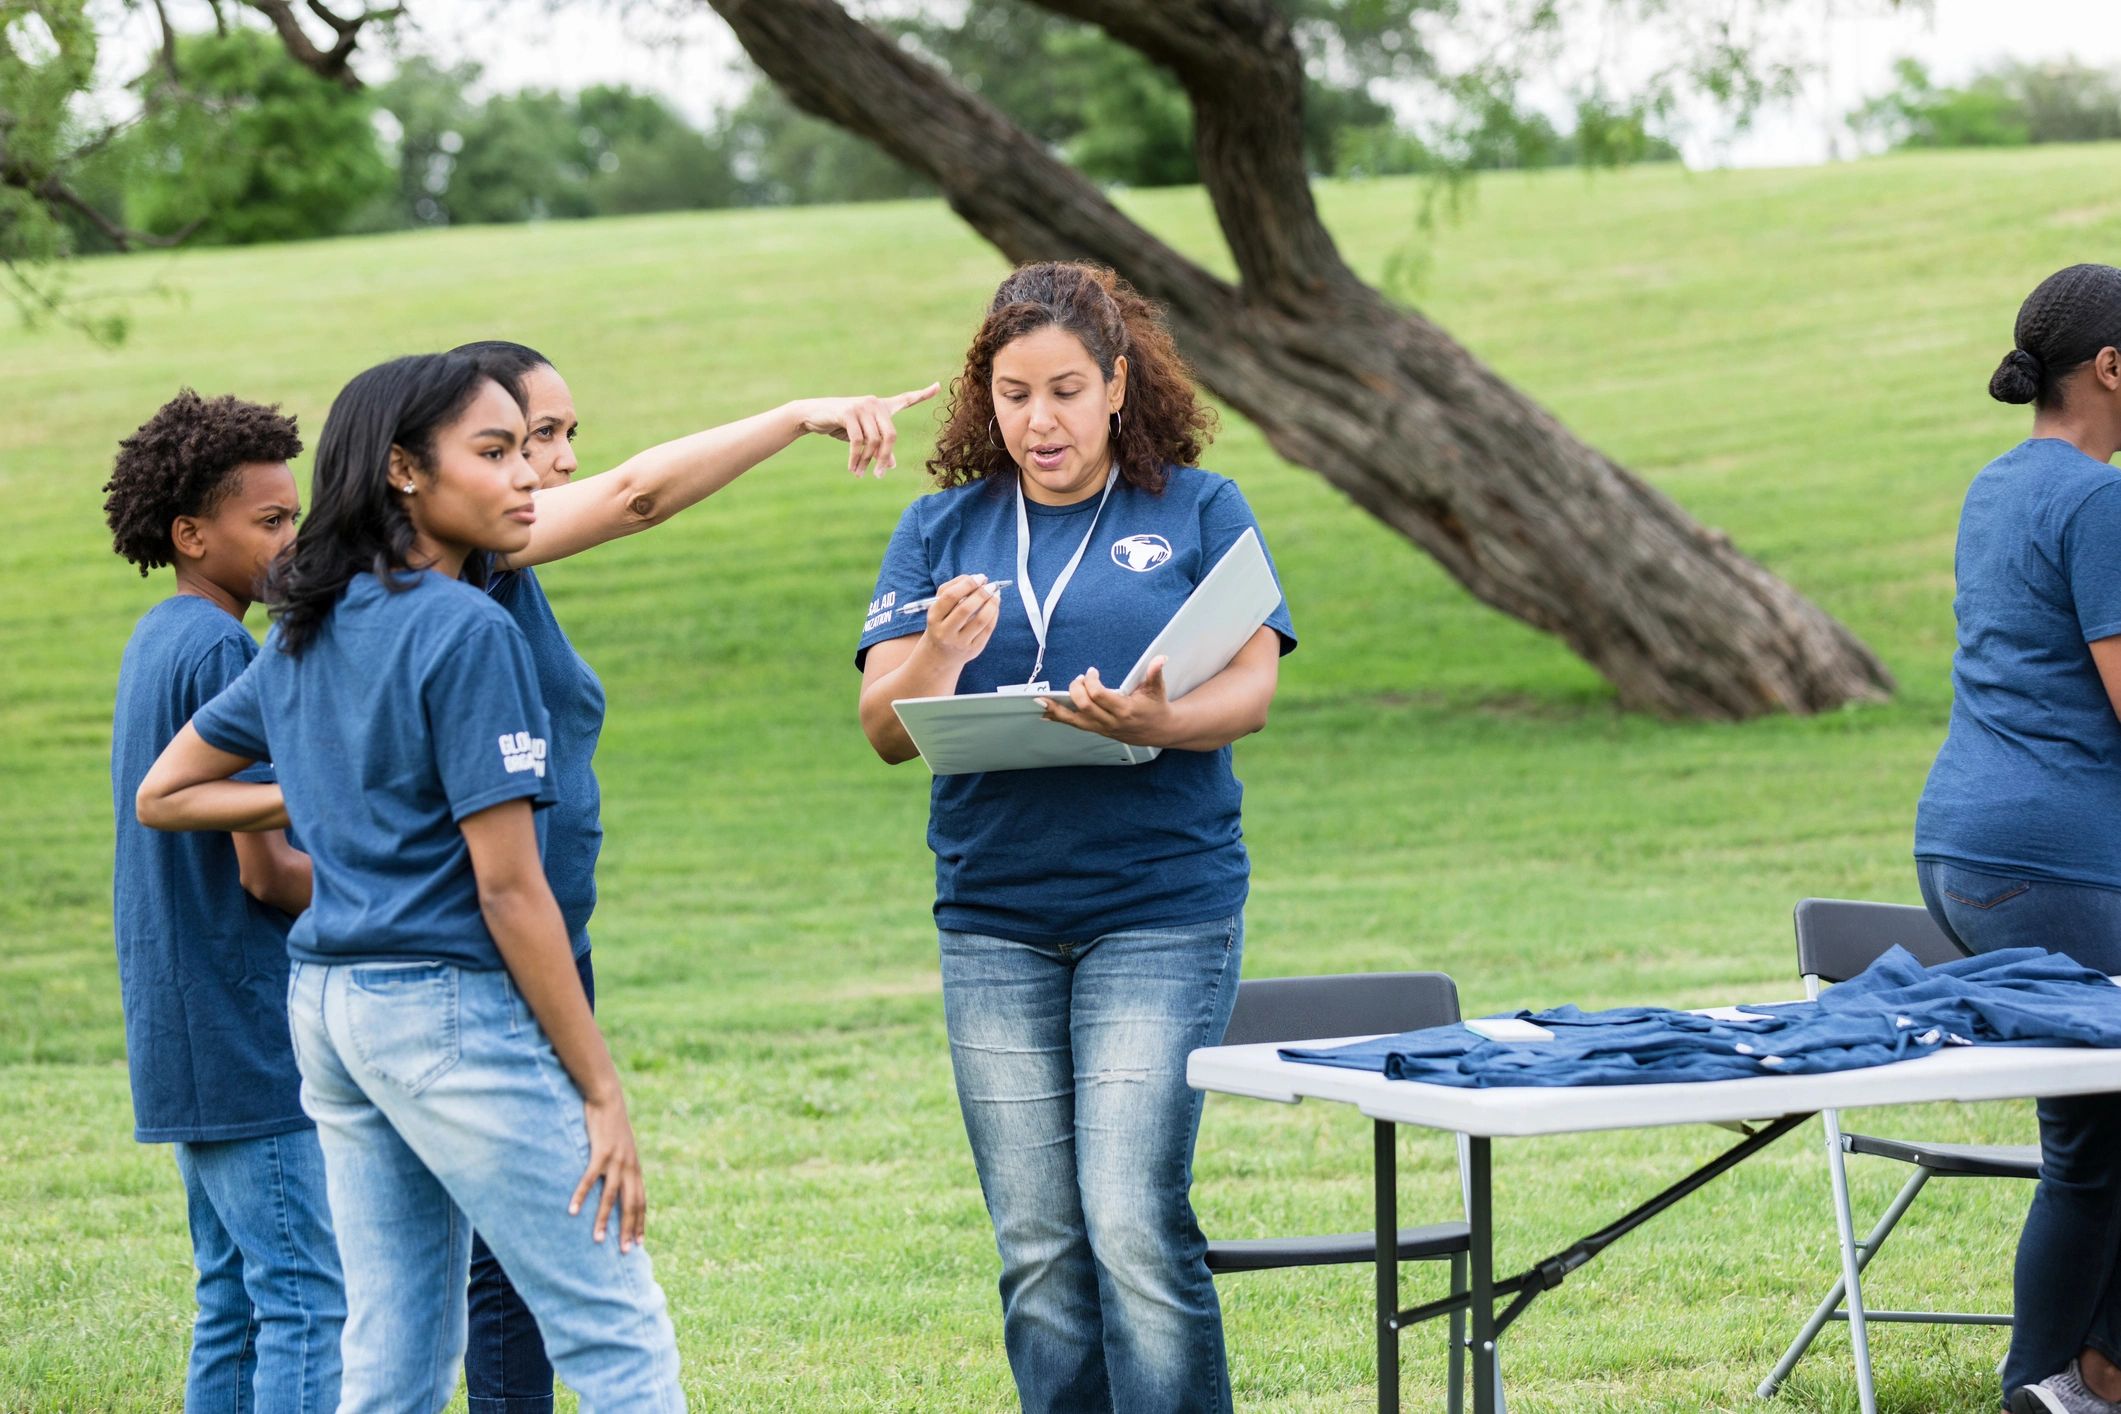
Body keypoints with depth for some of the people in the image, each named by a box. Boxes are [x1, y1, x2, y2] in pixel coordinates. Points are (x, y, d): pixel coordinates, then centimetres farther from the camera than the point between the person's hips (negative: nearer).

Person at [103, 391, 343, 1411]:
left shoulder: (155, 642, 14)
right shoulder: (219, 653, -15)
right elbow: (266, 869, -17)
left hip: (184, 1042, 9)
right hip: (248, 1039, -9)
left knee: (236, 1305, 12)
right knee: (307, 1299, -9)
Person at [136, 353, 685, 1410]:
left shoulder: (305, 638, 12)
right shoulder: (467, 631, -13)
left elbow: (163, 795, 21)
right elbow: (507, 888, -15)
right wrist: (601, 1090, -12)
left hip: (326, 1002, 9)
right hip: (452, 1007, -9)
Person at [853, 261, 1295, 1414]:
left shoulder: (1198, 511, 5)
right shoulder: (942, 529, 10)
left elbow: (1253, 690, -5)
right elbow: (885, 730, 4)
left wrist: (1154, 723, -26)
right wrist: (940, 660, -19)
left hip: (1162, 905, -3)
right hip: (994, 917, 3)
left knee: (1136, 1227, -12)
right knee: (1037, 1250, 4)